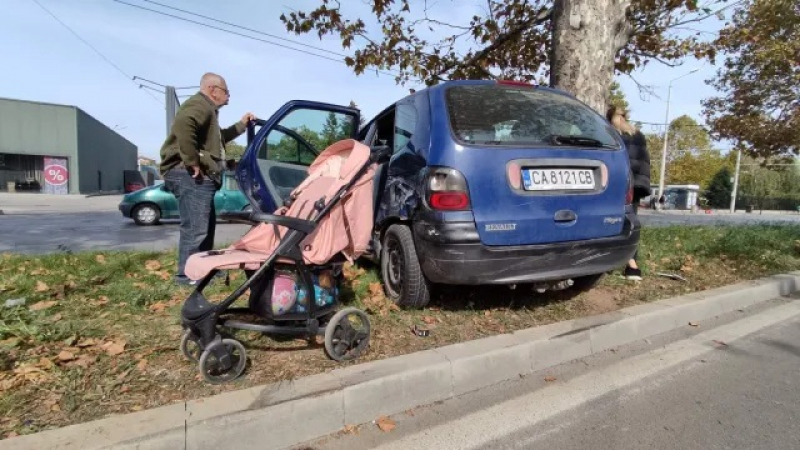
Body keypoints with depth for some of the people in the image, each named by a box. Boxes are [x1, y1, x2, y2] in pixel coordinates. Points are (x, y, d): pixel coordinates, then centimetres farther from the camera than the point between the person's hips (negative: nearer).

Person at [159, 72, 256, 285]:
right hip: (189, 175, -11)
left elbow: (219, 138, 40)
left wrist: (241, 124, 32)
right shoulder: (200, 105, -9)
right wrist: (192, 161, -29)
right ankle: (187, 274, -5)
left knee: (207, 224, 18)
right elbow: (183, 124, -31)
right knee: (195, 227, -11)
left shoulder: (207, 109, 26)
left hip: (200, 176, 12)